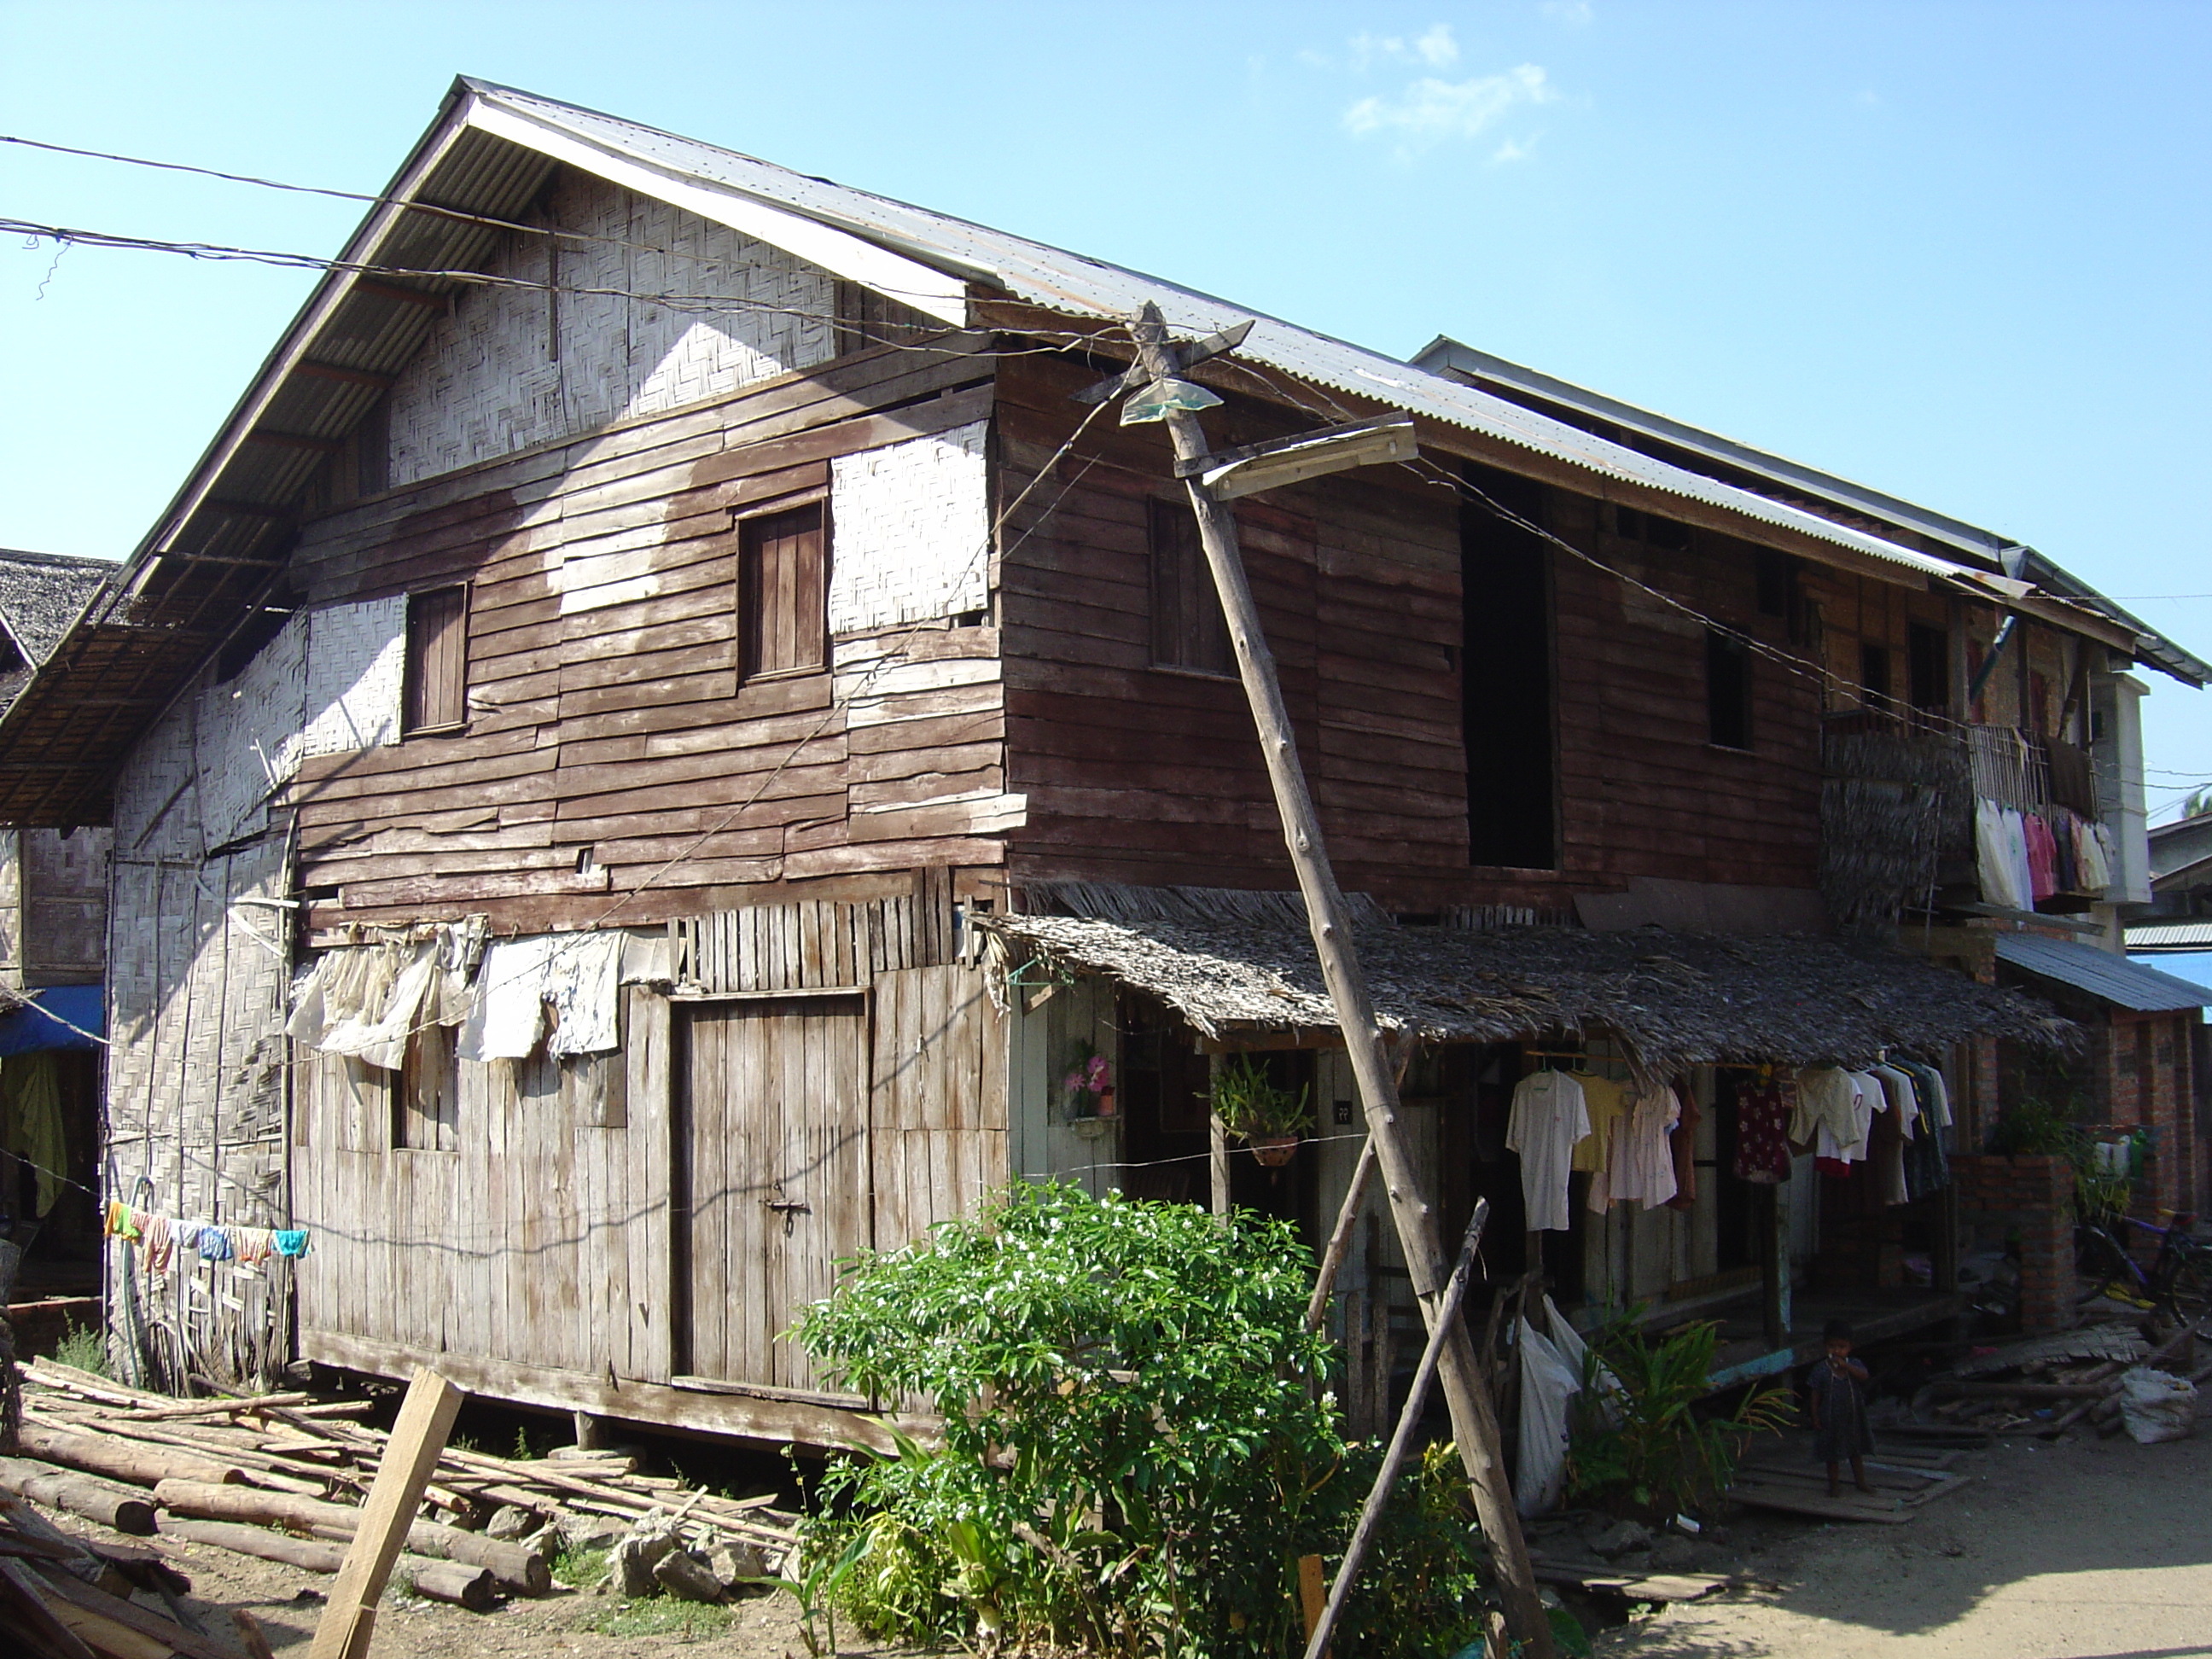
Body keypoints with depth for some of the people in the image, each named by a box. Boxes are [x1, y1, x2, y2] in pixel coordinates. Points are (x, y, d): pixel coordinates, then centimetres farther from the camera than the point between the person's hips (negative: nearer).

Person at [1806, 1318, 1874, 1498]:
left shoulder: (1854, 1365, -5)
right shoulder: (1821, 1370, -11)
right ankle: (1834, 1484, 22)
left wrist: (1846, 1365, -36)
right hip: (1831, 1419, -2)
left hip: (1853, 1417, 2)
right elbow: (1815, 1395, -6)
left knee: (1857, 1452, 18)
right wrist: (1815, 1417, -9)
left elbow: (1864, 1376, -26)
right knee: (1832, 1455, 9)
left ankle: (1860, 1481, 34)